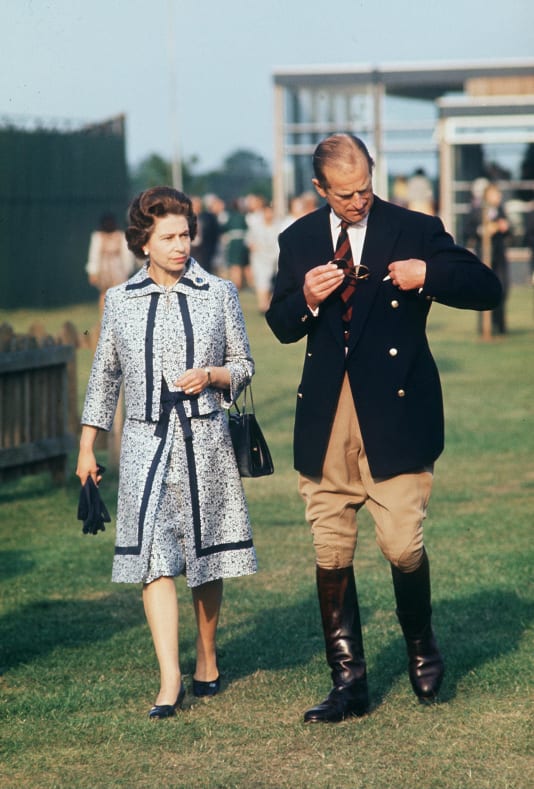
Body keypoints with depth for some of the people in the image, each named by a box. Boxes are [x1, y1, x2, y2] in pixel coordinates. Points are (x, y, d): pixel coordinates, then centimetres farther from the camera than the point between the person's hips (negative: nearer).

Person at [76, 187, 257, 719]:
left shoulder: (218, 295, 3)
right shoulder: (120, 301, 5)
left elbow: (243, 366, 10)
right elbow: (104, 376, 12)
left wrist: (211, 376, -12)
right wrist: (86, 447, 13)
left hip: (205, 440, 0)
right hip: (146, 442, 0)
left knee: (206, 554, 8)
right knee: (154, 555, -12)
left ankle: (206, 660, 28)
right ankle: (169, 681, -15)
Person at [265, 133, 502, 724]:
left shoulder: (416, 230, 1)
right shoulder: (298, 241, 10)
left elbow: (486, 288, 0)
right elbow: (281, 326, 14)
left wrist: (428, 275, -17)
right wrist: (306, 299, -8)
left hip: (394, 415, -3)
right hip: (326, 421, 3)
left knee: (402, 546, -8)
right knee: (330, 554, 3)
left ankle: (421, 644, 22)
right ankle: (348, 683, 14)